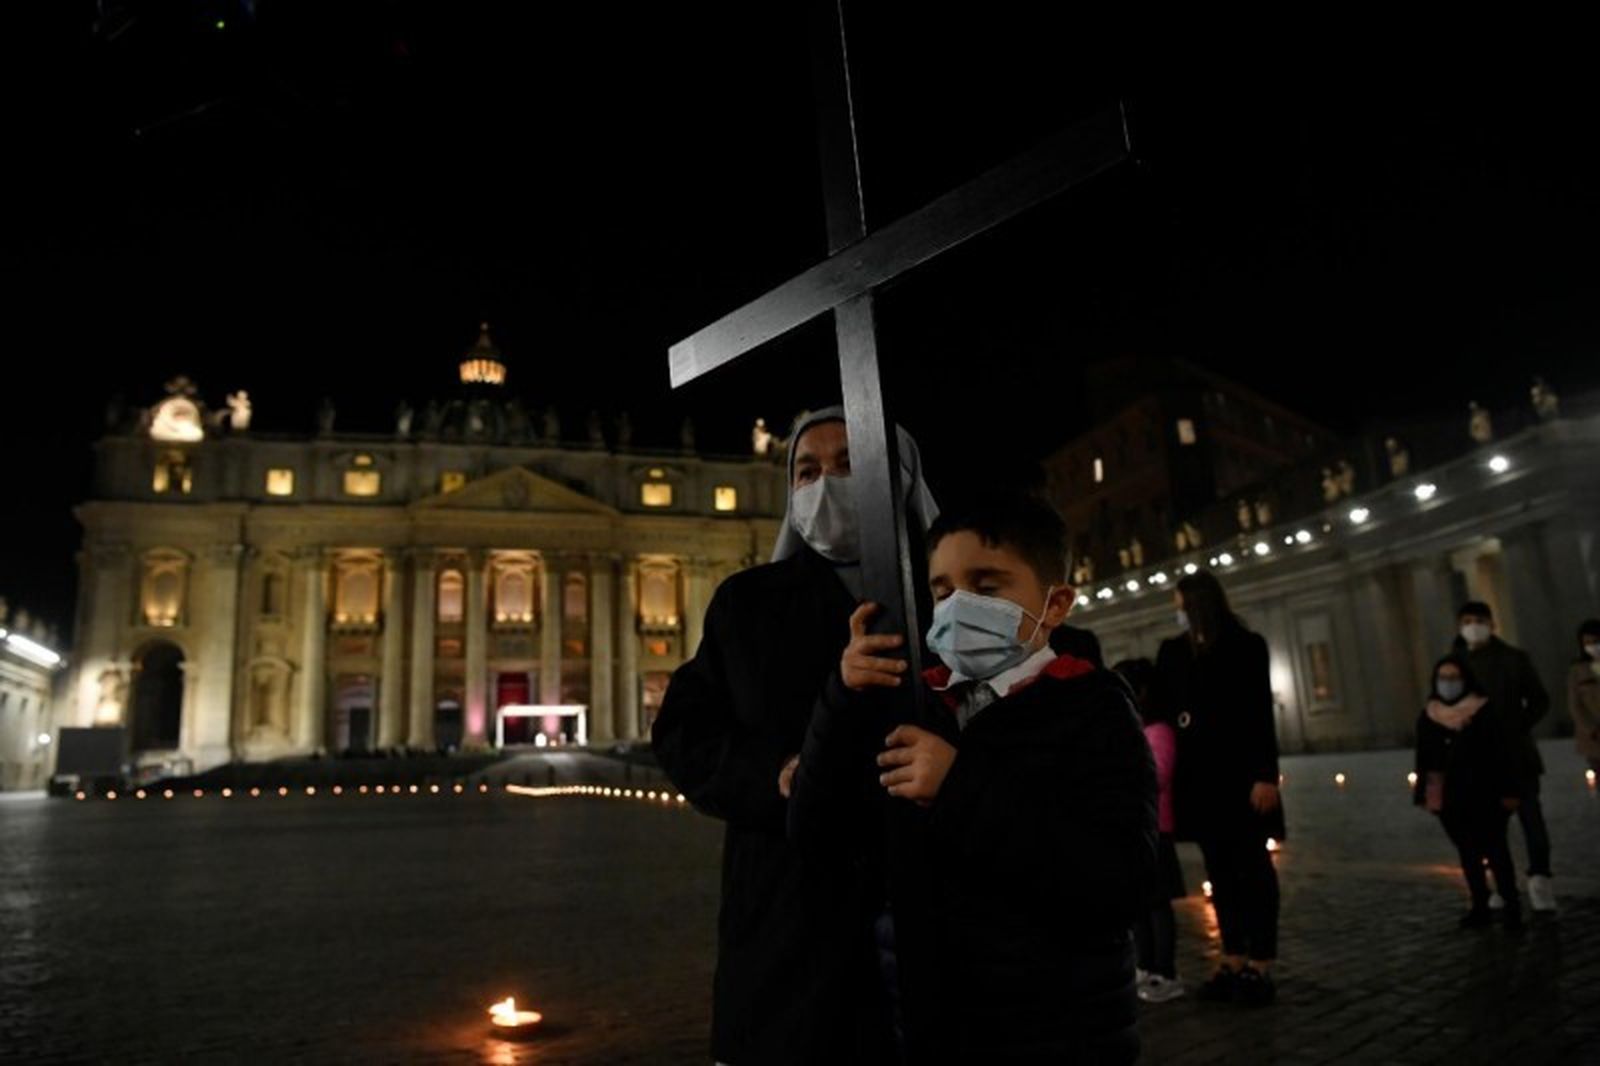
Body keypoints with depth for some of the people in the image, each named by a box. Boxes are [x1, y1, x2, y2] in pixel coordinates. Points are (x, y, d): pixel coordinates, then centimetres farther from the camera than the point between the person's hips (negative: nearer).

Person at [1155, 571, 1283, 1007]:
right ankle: (1233, 962, 15)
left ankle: (1260, 966, 7)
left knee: (1252, 866, 2)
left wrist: (1265, 774, -14)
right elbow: (1161, 704, 9)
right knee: (1220, 869, 9)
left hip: (1238, 771, -5)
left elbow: (1261, 714, -9)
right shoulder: (1174, 651, 9)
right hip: (1197, 773, 5)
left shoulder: (1247, 646, -3)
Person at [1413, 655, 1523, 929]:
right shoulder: (1428, 717, 5)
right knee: (1468, 854, 11)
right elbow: (1424, 760, 8)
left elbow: (1504, 753, -6)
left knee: (1495, 851, 1)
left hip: (1484, 796, -4)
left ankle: (1511, 905, 12)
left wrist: (1508, 791, -10)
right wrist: (1425, 795, 8)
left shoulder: (1486, 711, -6)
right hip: (1449, 800, 4)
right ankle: (1480, 906, 20)